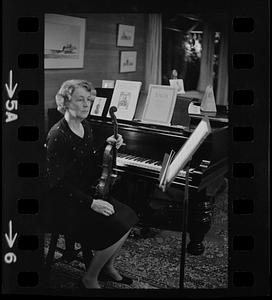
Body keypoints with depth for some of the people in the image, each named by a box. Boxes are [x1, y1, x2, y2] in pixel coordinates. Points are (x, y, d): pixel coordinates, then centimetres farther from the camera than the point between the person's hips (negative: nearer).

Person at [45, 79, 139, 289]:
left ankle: (108, 266, 20)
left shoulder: (85, 126, 6)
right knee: (116, 228, -20)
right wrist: (91, 203, -25)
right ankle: (89, 279, 3)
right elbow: (57, 183, -22)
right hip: (66, 201, -9)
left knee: (129, 217, -2)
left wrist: (107, 146, -3)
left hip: (87, 191, 9)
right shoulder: (57, 136, -21)